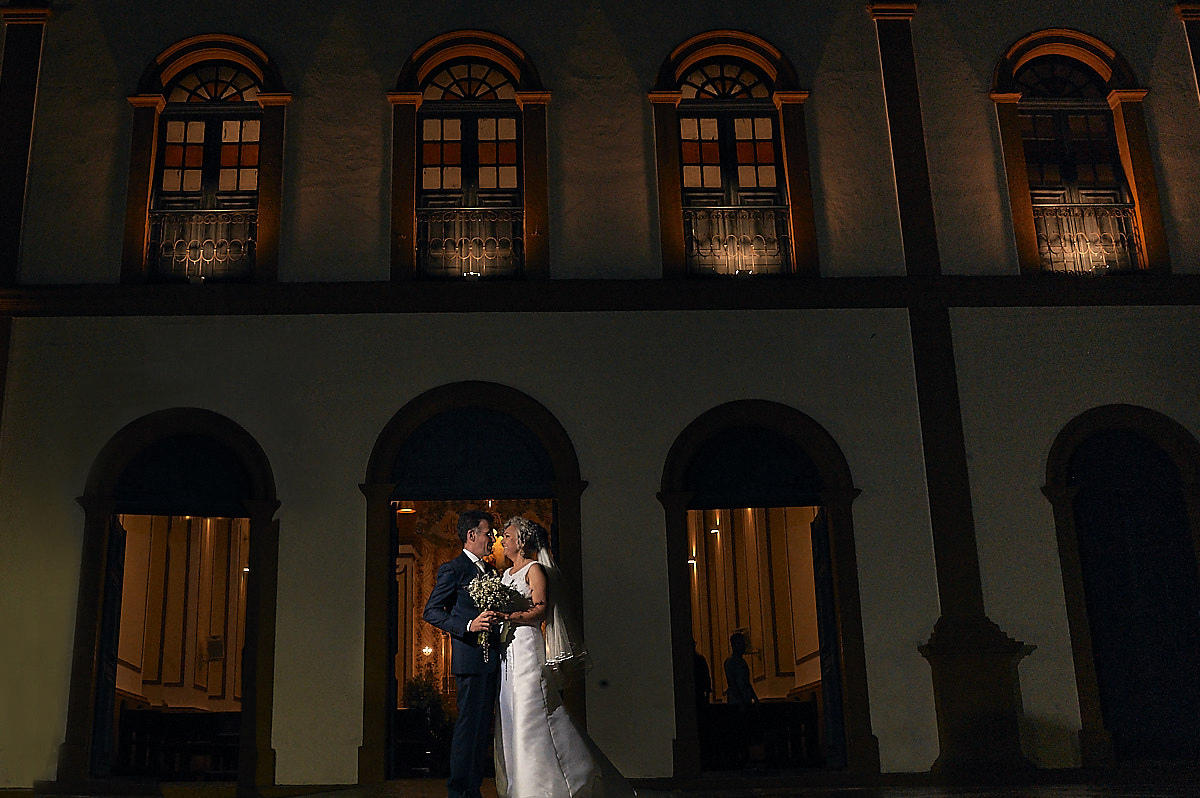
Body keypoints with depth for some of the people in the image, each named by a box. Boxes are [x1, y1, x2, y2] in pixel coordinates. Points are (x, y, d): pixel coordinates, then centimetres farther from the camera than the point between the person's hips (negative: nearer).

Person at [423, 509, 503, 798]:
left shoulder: (490, 570, 19)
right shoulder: (453, 569, -6)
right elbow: (431, 612, -11)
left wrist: (496, 619, 6)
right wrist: (468, 626, -21)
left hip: (492, 659, 8)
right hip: (470, 658, -8)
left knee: (483, 727, 10)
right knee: (468, 726, -7)